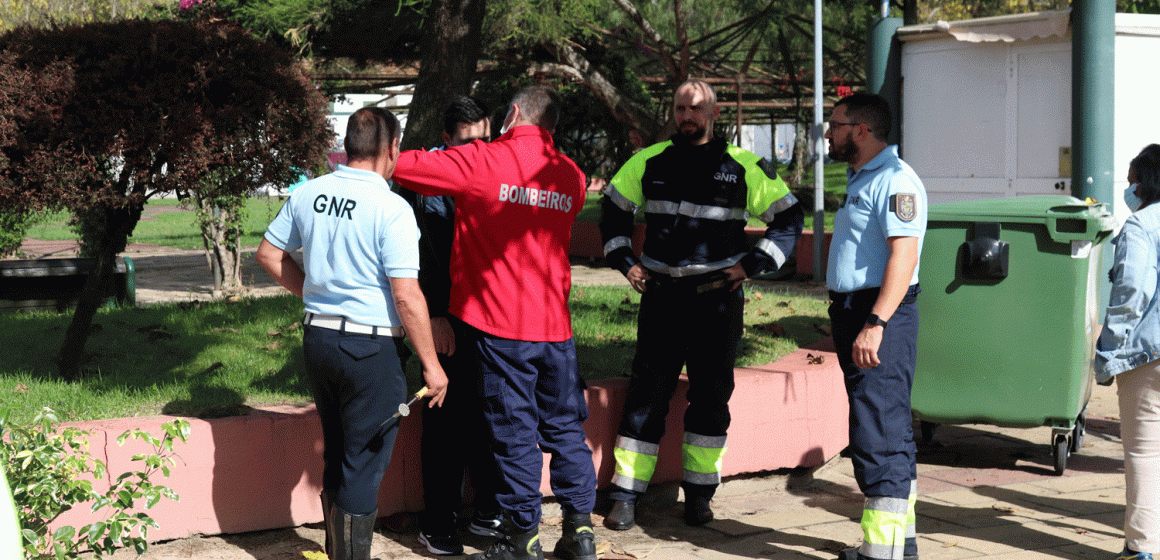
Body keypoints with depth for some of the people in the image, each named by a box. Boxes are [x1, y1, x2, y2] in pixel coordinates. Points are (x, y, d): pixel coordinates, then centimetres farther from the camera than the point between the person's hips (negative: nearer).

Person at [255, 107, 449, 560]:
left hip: (317, 337, 7)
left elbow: (269, 255, 14)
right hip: (371, 348, -7)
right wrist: (431, 366, -10)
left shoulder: (308, 193, 2)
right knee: (363, 467, 3)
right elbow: (406, 296, -18)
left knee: (336, 456, 21)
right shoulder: (391, 209, -16)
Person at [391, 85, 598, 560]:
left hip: (500, 324, -4)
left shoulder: (483, 161, -8)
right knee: (565, 427, 12)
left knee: (514, 431, 2)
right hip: (555, 324, 4)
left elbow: (401, 166, -8)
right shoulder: (571, 175, 8)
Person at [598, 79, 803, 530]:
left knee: (711, 396, 6)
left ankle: (699, 493, 18)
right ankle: (626, 496, 5)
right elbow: (613, 207, 20)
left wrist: (752, 264, -2)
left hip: (717, 297, -1)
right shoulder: (649, 162, 5)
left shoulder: (744, 168, -1)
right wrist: (625, 261, 10)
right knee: (646, 394, 0)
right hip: (661, 295, 1)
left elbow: (789, 217, 6)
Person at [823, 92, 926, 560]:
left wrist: (875, 324, -30)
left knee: (879, 434, -12)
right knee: (888, 433, 15)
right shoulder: (860, 179, 20)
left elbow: (903, 255, -24)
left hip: (882, 319, -11)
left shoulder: (895, 180, -13)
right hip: (854, 312, 11)